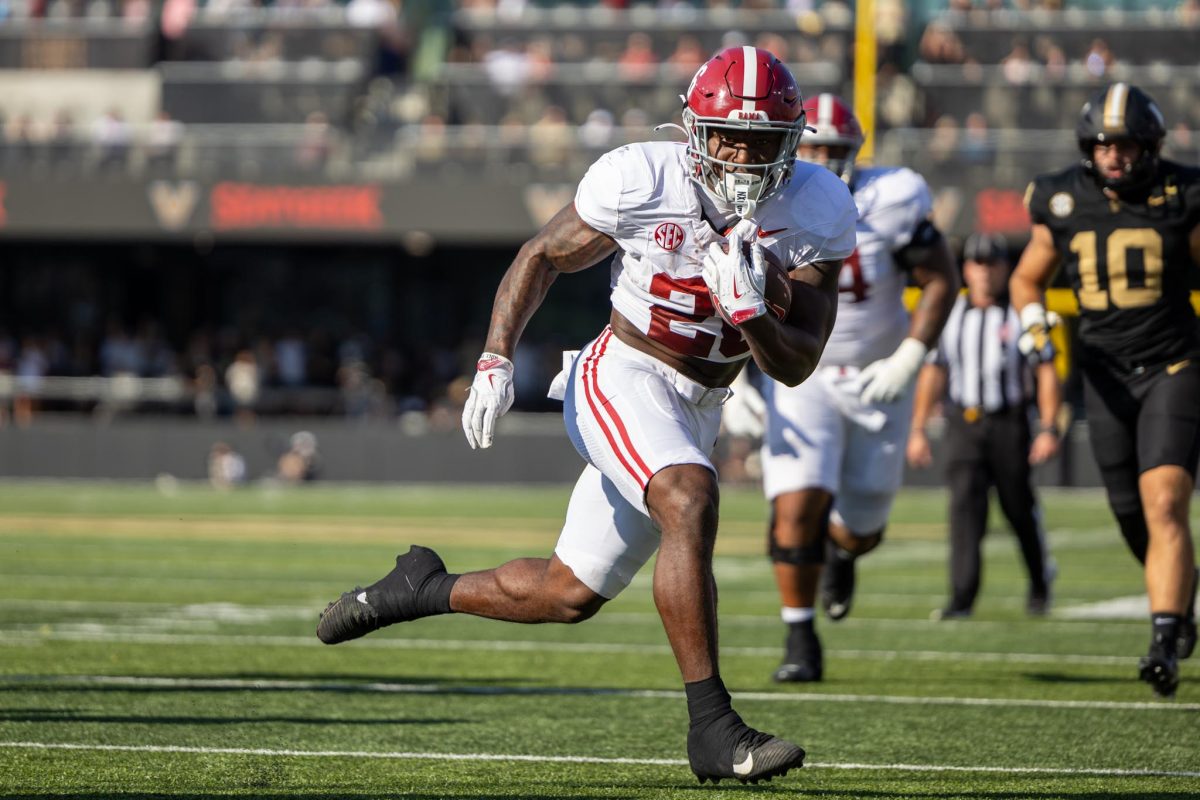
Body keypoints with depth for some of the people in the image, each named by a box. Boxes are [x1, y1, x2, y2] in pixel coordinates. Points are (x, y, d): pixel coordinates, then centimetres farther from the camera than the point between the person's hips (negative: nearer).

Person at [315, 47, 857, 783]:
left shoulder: (814, 212, -8)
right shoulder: (640, 180, -15)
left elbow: (796, 367, -7)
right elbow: (544, 258, 1)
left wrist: (747, 310, -26)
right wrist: (496, 359, -8)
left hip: (695, 413, 5)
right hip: (623, 381, -5)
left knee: (569, 594, 11)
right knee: (691, 503, -33)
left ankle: (425, 589, 37)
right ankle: (713, 728, -32)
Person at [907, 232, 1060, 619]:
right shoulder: (950, 315, 10)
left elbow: (1047, 373, -2)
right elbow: (932, 374, 15)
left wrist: (1049, 428, -11)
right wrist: (918, 430, 10)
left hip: (1009, 424, -2)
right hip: (963, 424, 2)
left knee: (1020, 508, 5)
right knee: (965, 506, -10)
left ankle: (1040, 576, 31)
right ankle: (962, 597, -15)